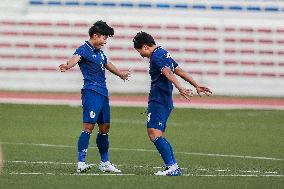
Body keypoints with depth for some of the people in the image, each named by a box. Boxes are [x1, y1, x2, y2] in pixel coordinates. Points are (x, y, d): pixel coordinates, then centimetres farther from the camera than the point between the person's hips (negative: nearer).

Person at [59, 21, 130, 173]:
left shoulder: (100, 52, 20)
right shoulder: (84, 50, -9)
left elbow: (107, 64, 38)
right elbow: (75, 58, -31)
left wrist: (121, 74, 52)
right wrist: (67, 66, -52)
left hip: (103, 93, 9)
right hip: (91, 91, -9)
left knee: (105, 127, 13)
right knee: (89, 126, -15)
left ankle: (105, 163, 23)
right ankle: (81, 163, -18)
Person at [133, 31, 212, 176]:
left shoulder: (156, 56, -12)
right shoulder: (164, 53, 19)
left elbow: (168, 74, -28)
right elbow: (179, 71, 25)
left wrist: (180, 88, -41)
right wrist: (196, 85, 28)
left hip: (158, 101, -10)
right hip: (165, 101, 10)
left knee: (154, 133, -17)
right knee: (158, 135, 11)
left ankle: (172, 167, -25)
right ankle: (173, 168, 9)